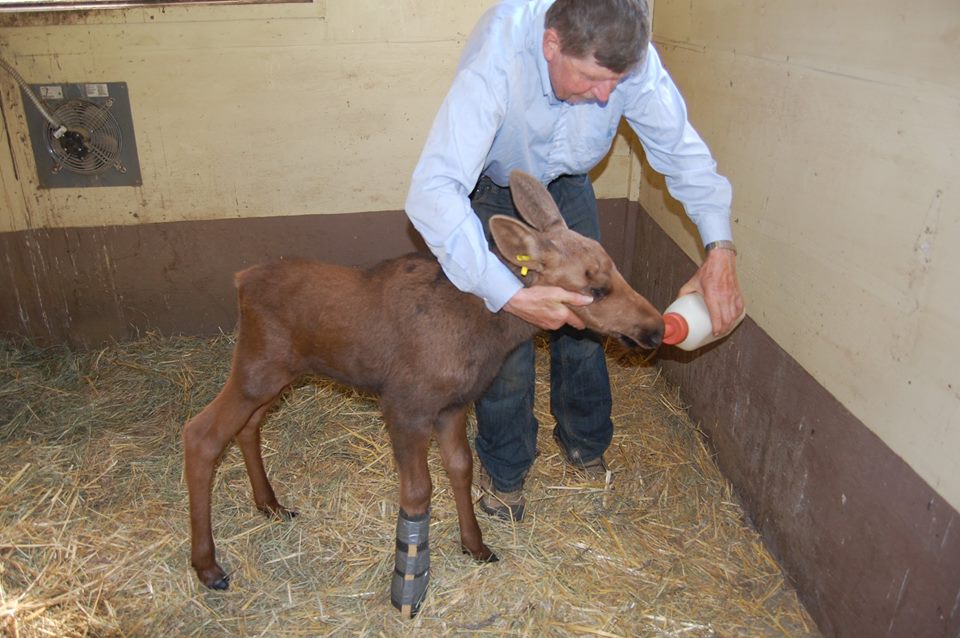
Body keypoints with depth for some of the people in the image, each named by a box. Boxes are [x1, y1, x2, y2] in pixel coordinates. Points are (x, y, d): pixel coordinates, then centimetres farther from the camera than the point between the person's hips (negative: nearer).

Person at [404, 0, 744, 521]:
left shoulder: (625, 56, -29)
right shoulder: (494, 62, -43)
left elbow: (682, 149, -18)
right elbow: (433, 191, -50)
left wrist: (719, 249, -30)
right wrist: (510, 295, -57)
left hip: (566, 184, 4)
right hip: (494, 189, -3)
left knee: (584, 322, 4)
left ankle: (583, 442, 33)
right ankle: (504, 470, 19)